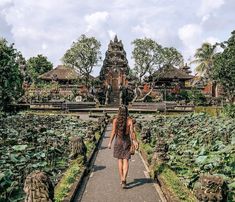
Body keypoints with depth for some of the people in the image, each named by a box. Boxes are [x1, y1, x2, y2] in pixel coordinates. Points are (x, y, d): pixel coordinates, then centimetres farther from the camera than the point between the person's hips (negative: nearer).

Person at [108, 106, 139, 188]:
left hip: (118, 141, 1)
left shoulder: (115, 120, -5)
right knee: (126, 161, 2)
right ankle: (124, 180, -13)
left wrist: (110, 142, -1)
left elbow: (113, 132, -7)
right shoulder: (130, 120, -5)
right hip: (127, 141, -1)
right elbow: (132, 132, -11)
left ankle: (122, 179, 19)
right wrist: (135, 141, -4)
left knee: (120, 160, 14)